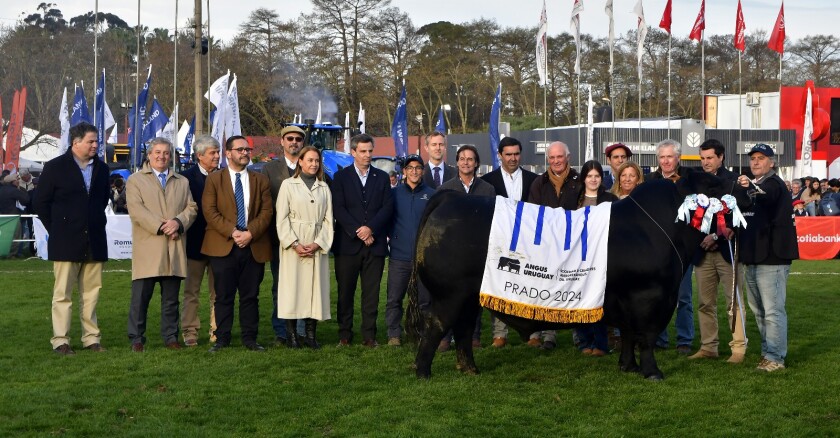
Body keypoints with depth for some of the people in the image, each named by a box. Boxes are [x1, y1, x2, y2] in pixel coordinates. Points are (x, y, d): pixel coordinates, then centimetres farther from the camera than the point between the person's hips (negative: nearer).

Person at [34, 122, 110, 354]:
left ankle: (91, 337, 13)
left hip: (94, 242, 4)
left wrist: (96, 224, 13)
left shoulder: (101, 168, 11)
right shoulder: (55, 167, -1)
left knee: (91, 293, 6)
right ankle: (60, 341, 3)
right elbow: (41, 203, 2)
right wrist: (57, 230, 2)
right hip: (66, 244, -4)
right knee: (62, 293, -1)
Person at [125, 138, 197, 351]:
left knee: (171, 298, 7)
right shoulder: (135, 180, 7)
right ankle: (136, 339, 4)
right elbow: (136, 209, -6)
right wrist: (161, 227, -15)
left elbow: (191, 208, 11)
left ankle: (170, 336, 14)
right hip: (147, 248, -3)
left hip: (174, 250, 3)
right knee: (141, 296, -3)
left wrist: (178, 222, -10)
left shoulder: (182, 182, 20)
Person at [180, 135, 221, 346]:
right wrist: (204, 228, -10)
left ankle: (217, 332, 12)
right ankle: (190, 332, 10)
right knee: (192, 291, 5)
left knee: (218, 291, 6)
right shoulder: (187, 177, -3)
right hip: (196, 242, -3)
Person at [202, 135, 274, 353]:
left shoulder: (261, 180, 13)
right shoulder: (214, 179, 6)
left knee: (250, 296, 5)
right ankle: (222, 339, 8)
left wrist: (250, 233, -11)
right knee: (224, 296, 1)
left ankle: (249, 338, 12)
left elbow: (267, 211, 4)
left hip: (254, 246, 2)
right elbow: (209, 210, -4)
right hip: (223, 246, -2)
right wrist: (232, 232, -15)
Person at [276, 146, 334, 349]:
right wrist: (294, 244, -12)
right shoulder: (288, 185, 4)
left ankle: (311, 334, 6)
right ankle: (291, 335, 1)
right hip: (293, 245, -3)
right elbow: (282, 218, -2)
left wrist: (318, 244, -7)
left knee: (315, 286, 1)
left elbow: (328, 220, 7)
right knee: (292, 286, -4)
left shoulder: (324, 188, 12)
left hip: (318, 246, 3)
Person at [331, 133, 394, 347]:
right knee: (345, 292, 3)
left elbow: (388, 207, 3)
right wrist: (357, 231, -11)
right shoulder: (341, 177, 6)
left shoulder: (382, 177, 12)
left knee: (371, 293, 2)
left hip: (374, 243, 2)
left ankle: (369, 335, 7)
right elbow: (338, 209, -3)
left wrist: (370, 228, -11)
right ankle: (344, 335, 11)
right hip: (347, 244, -1)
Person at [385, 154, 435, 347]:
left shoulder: (431, 195, 6)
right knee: (394, 299, 0)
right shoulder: (394, 193, 6)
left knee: (424, 299, 3)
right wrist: (392, 236, 1)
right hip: (399, 256, 0)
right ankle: (394, 334, 9)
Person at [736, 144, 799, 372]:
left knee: (773, 310, -10)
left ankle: (775, 358, -10)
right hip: (751, 258, 9)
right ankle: (767, 352, 24)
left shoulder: (774, 184, -10)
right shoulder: (749, 185, 18)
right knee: (759, 311, 15)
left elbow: (766, 195, -34)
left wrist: (752, 187, -54)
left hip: (771, 258, -9)